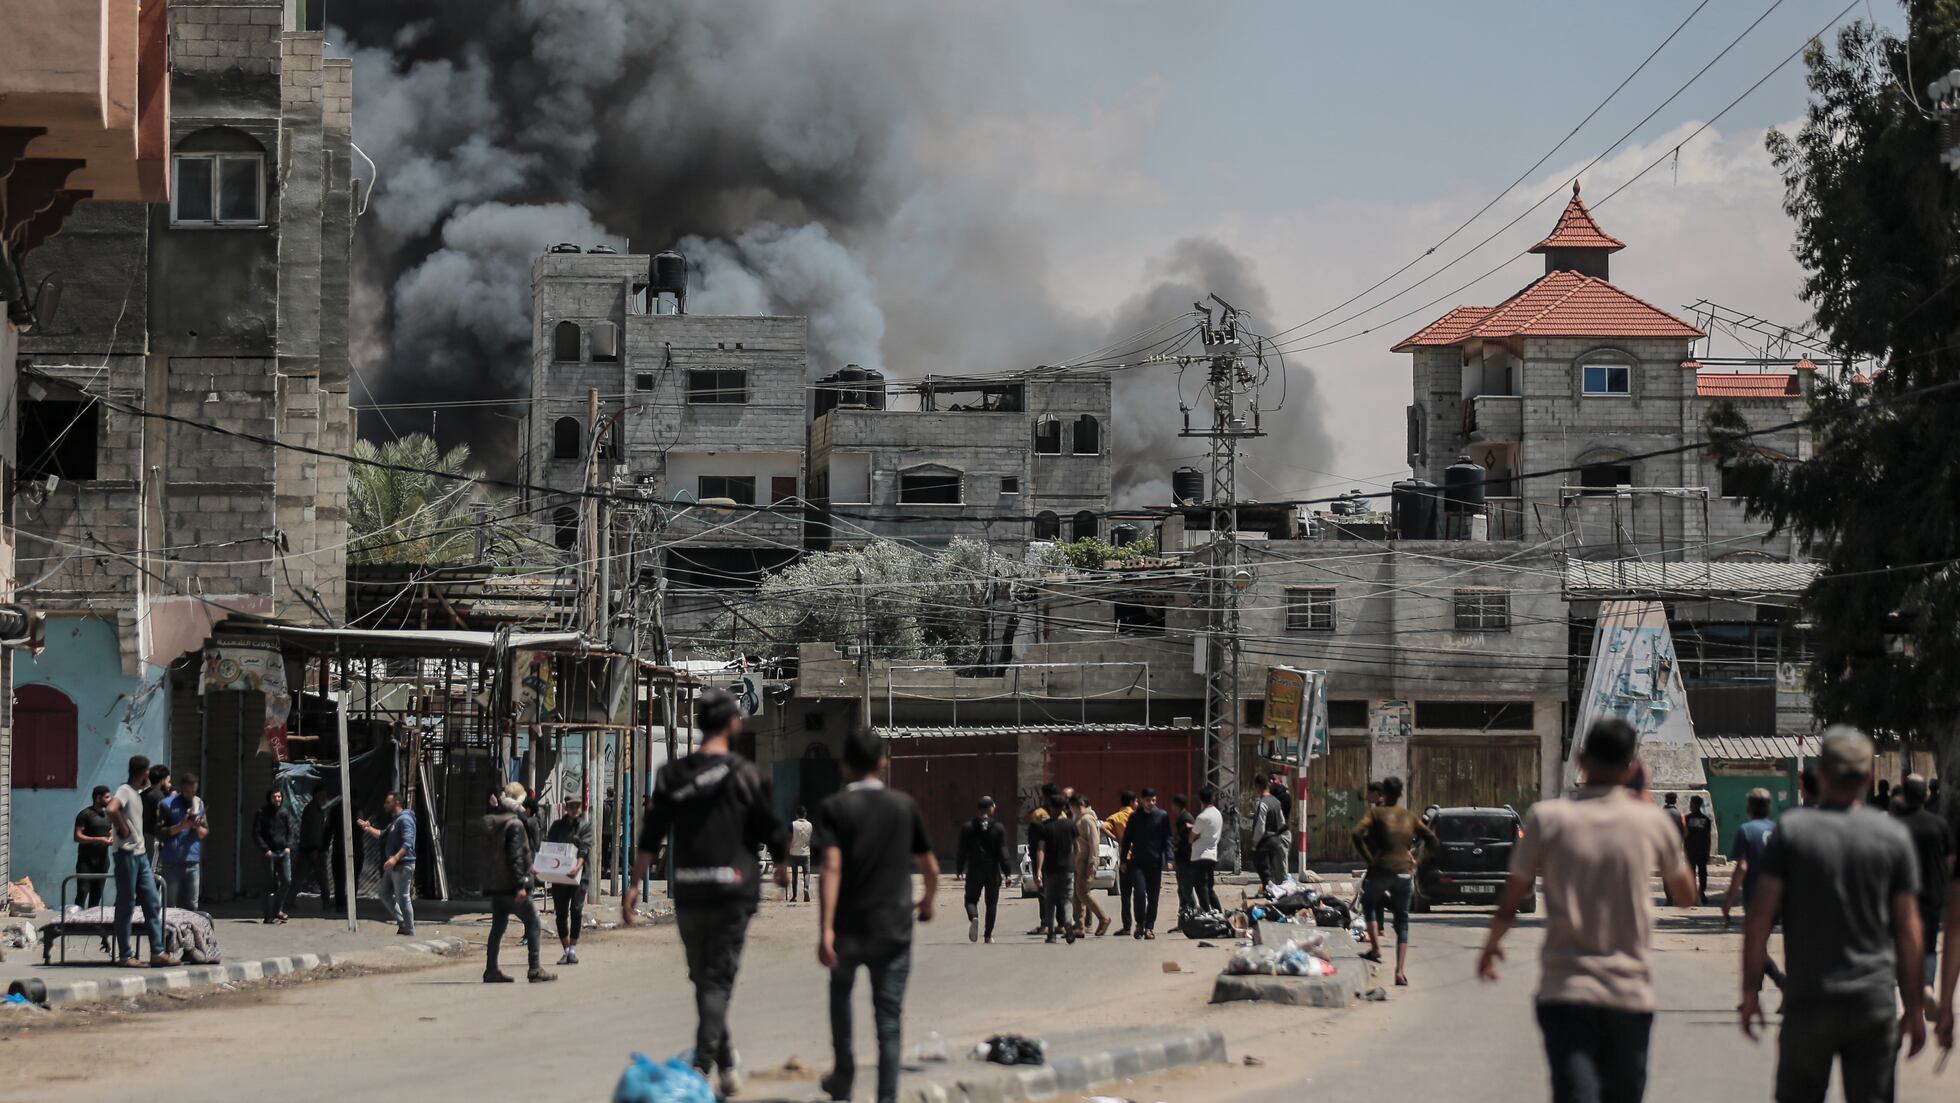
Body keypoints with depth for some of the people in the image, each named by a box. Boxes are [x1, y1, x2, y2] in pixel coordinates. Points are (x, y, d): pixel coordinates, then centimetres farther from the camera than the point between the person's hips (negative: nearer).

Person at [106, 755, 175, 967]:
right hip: (126, 854, -9)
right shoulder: (124, 791, -12)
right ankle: (125, 955, 1)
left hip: (141, 854, 9)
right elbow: (111, 809, -32)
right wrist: (123, 829, -20)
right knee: (126, 906, -3)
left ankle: (157, 953, 8)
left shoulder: (137, 793, 17)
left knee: (153, 905, 7)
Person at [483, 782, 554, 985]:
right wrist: (520, 885, -20)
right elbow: (516, 856, -20)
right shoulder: (515, 825, -15)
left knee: (498, 926, 12)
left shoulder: (492, 822, 7)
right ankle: (535, 969, -2)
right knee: (532, 922, 1)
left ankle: (491, 970, 10)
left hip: (495, 885, 8)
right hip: (511, 885, -8)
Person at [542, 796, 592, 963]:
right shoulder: (557, 825, 12)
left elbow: (585, 848, -7)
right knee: (560, 914, 4)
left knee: (576, 910, -14)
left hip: (578, 874, -3)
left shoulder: (585, 825, 5)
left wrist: (577, 866, -24)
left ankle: (573, 950, -6)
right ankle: (565, 951, 14)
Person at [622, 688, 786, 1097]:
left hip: (688, 891, 3)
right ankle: (703, 1061, -16)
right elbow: (771, 831, 0)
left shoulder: (672, 775, 5)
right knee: (719, 979, -2)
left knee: (703, 978, 15)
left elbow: (651, 837, 2)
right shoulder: (744, 774, -5)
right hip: (733, 888, -3)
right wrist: (782, 867, 19)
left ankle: (727, 1061, 26)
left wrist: (634, 884, 7)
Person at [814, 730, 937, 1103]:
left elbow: (832, 867, -17)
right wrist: (927, 901, 33)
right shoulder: (904, 805, 4)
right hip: (894, 928, 1)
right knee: (888, 1020, 2)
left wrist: (825, 930, -21)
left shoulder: (833, 807, -4)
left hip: (849, 928, -1)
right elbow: (931, 867, 12)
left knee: (841, 992, 27)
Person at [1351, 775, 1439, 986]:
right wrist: (1415, 860, 14)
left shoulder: (1376, 813, 1)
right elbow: (1433, 841, 10)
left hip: (1381, 870, -3)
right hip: (1405, 872, 3)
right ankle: (1401, 971, -1)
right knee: (1402, 922, 9)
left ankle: (1375, 947, 9)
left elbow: (1357, 833, -15)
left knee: (1369, 902, 26)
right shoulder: (1410, 817, 12)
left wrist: (1368, 858, -7)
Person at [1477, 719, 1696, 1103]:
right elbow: (1685, 893, 17)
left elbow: (1510, 903, -1)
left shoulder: (1548, 818, -5)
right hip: (1631, 992, 2)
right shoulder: (1650, 821, 0)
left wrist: (1491, 943, 21)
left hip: (1566, 989, -2)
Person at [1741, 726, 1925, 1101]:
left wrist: (1750, 992, 1)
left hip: (1808, 1000, -1)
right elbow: (1908, 930, 2)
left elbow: (1760, 918, -5)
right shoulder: (1894, 835, 1)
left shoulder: (1792, 829, -3)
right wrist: (1914, 1008, 9)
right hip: (1875, 1001, 1)